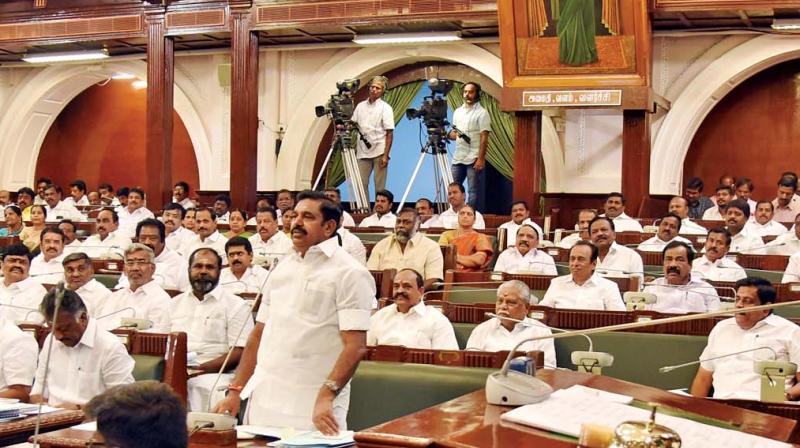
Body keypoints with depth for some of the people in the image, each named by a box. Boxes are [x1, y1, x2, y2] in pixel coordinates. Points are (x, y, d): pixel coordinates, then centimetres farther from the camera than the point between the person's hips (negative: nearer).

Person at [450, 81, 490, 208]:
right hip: (457, 158, 6)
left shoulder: (481, 113, -4)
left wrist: (481, 159, -17)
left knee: (473, 191, -1)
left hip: (474, 159, -6)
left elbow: (484, 137, -10)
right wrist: (449, 135, -4)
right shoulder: (457, 112, 14)